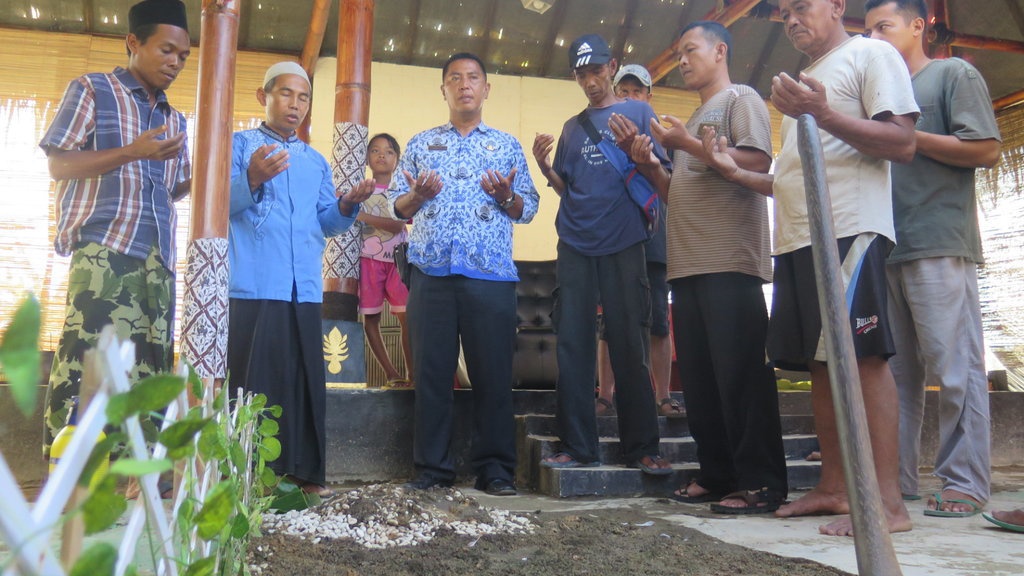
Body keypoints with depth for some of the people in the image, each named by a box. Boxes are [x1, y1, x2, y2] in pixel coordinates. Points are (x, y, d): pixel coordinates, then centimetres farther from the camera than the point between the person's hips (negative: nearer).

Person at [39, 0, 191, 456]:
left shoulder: (174, 119, 22)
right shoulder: (92, 90, 6)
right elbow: (58, 164, -2)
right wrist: (133, 151, -13)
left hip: (159, 259, 6)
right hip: (103, 250, -6)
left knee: (148, 369, 4)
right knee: (87, 363, -12)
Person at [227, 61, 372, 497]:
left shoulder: (316, 161, 22)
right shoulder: (240, 145, 8)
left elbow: (326, 222, 17)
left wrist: (347, 205, -3)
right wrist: (252, 180, -24)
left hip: (305, 289, 5)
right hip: (253, 286, -4)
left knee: (306, 379, 5)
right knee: (252, 380, -4)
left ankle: (305, 470, 12)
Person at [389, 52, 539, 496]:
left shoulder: (506, 145, 18)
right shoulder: (421, 144, 20)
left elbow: (528, 209, 12)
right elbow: (397, 206, 16)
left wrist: (507, 196, -9)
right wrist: (416, 195, -5)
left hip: (490, 275, -1)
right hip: (431, 272, 1)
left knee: (492, 372, -1)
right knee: (432, 371, 1)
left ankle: (494, 468, 8)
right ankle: (433, 466, 10)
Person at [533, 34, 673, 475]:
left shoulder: (638, 112, 8)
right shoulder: (572, 127, 18)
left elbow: (663, 182, 2)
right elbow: (566, 188, 17)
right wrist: (544, 166, -1)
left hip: (623, 244, -3)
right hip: (575, 245, 4)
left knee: (629, 347, -2)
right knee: (572, 347, 0)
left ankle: (642, 447, 7)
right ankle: (577, 446, 7)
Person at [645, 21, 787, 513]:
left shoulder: (741, 99, 4)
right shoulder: (694, 120, 27)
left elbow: (757, 162, -12)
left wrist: (688, 145, -12)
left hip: (730, 262, -8)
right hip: (688, 265, 9)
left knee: (741, 373, -9)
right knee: (699, 378, 7)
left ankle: (761, 483, -3)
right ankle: (716, 475, 14)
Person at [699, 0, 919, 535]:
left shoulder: (870, 54, 5)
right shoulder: (802, 82, 29)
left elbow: (902, 143, -8)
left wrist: (822, 113, -18)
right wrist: (736, 172, 16)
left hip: (850, 230, -8)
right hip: (796, 238, 8)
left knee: (863, 356, -13)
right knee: (819, 362, 6)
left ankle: (887, 501, -10)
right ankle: (832, 487, 12)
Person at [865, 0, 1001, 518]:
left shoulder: (954, 74, 6)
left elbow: (986, 149, -6)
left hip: (939, 246, -7)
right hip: (887, 248, 7)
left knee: (954, 368, -5)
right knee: (895, 371, 6)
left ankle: (965, 483, 2)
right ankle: (895, 479, 11)